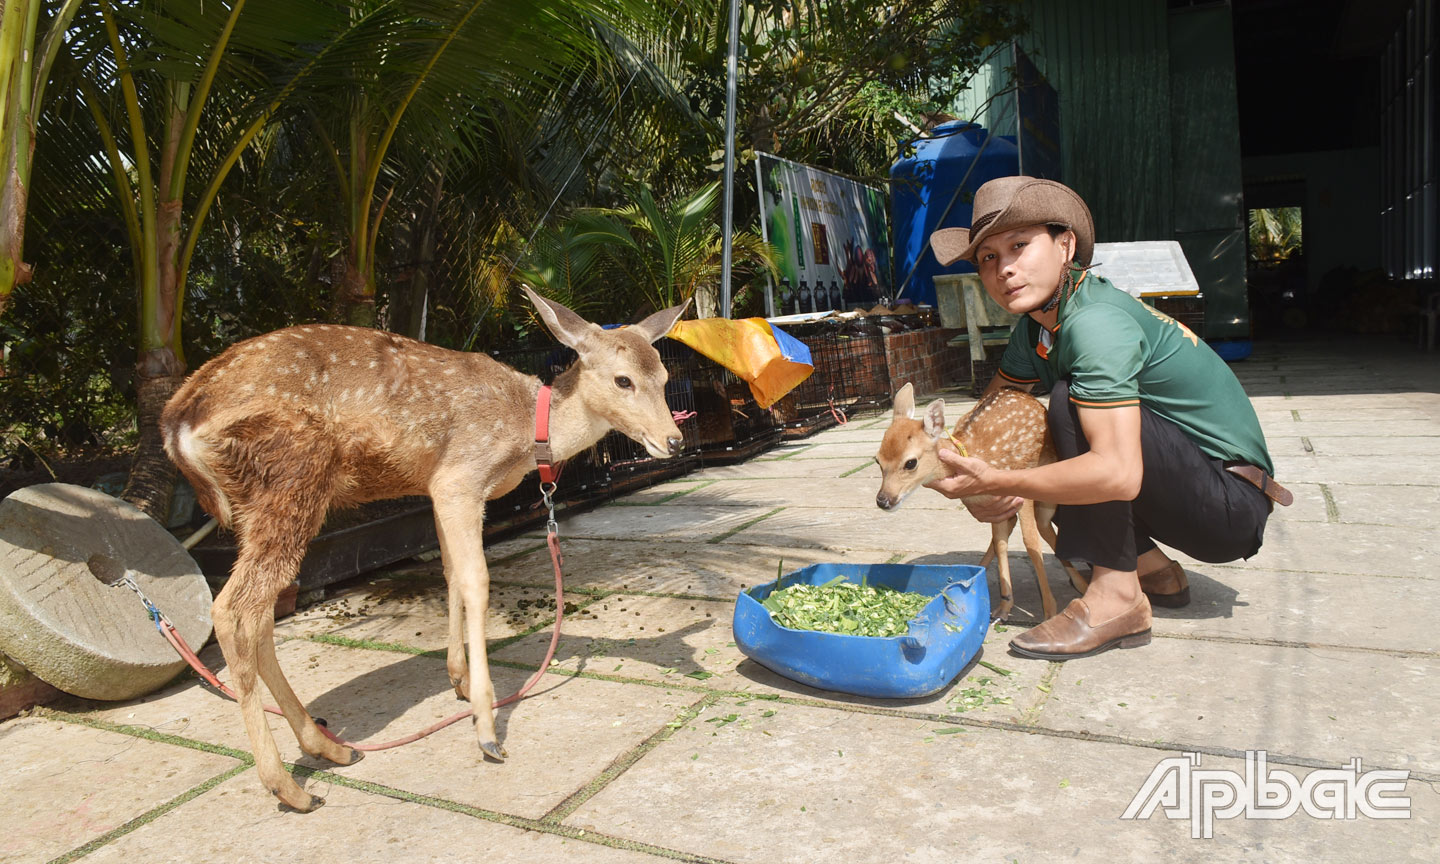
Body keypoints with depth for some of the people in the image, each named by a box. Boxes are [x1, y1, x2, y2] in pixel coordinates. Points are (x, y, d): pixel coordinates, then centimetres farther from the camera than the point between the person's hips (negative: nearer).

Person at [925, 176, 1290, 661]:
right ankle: (1152, 569, 15)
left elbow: (1118, 473, -37)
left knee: (1071, 404, -25)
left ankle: (1117, 594, -17)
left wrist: (997, 482, -31)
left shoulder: (1095, 322, -27)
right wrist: (972, 475, -13)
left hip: (1232, 501, -9)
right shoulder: (1037, 324, 2)